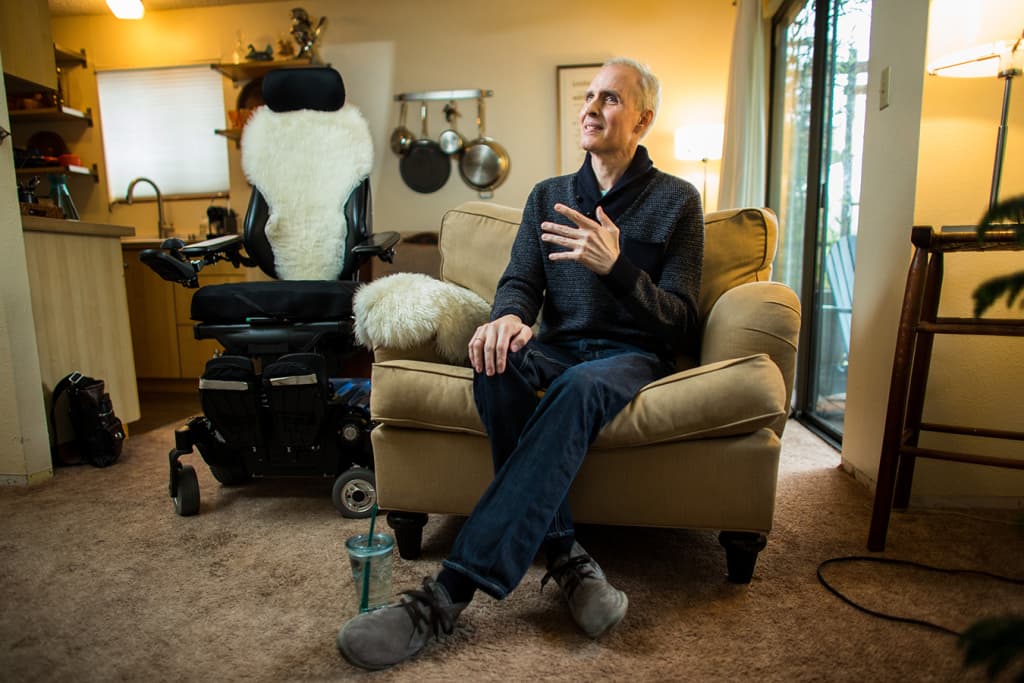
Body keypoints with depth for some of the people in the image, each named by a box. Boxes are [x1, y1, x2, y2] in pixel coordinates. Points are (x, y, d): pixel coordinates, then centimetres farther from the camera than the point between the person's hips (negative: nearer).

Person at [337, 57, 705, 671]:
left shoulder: (676, 200, 5)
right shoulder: (548, 196, 17)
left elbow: (681, 325, -2)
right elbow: (520, 282, 4)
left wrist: (616, 265, -20)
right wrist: (509, 316, -22)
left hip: (632, 355, -3)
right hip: (559, 348, 3)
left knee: (580, 386, -38)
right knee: (496, 359, -33)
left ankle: (449, 596, -39)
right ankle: (565, 555, -26)